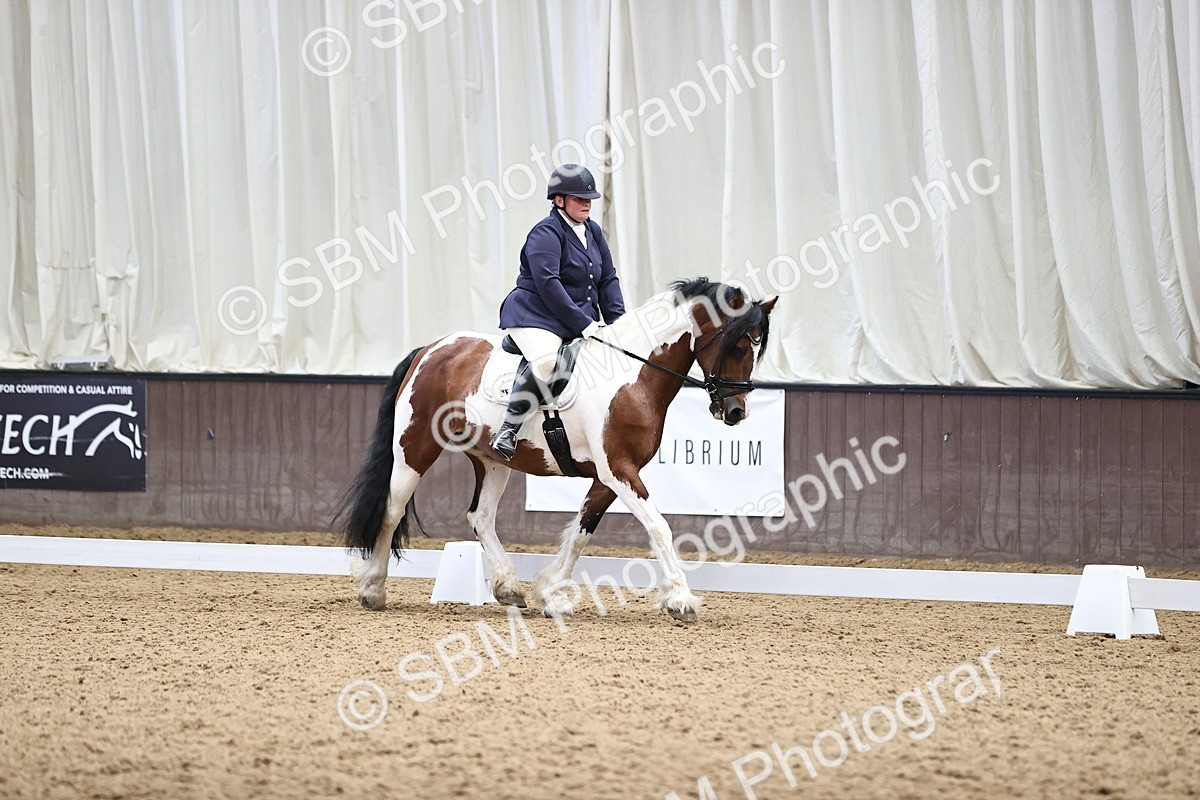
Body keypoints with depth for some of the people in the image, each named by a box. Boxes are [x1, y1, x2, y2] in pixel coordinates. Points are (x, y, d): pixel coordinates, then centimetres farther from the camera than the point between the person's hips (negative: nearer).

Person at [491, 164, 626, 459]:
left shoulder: (593, 232, 16)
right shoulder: (546, 233, -11)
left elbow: (608, 279, 18)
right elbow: (548, 284, -21)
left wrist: (617, 322, 2)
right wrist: (582, 323, -23)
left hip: (582, 321, 9)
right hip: (535, 316, -9)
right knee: (545, 361, -36)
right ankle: (508, 429, -29)